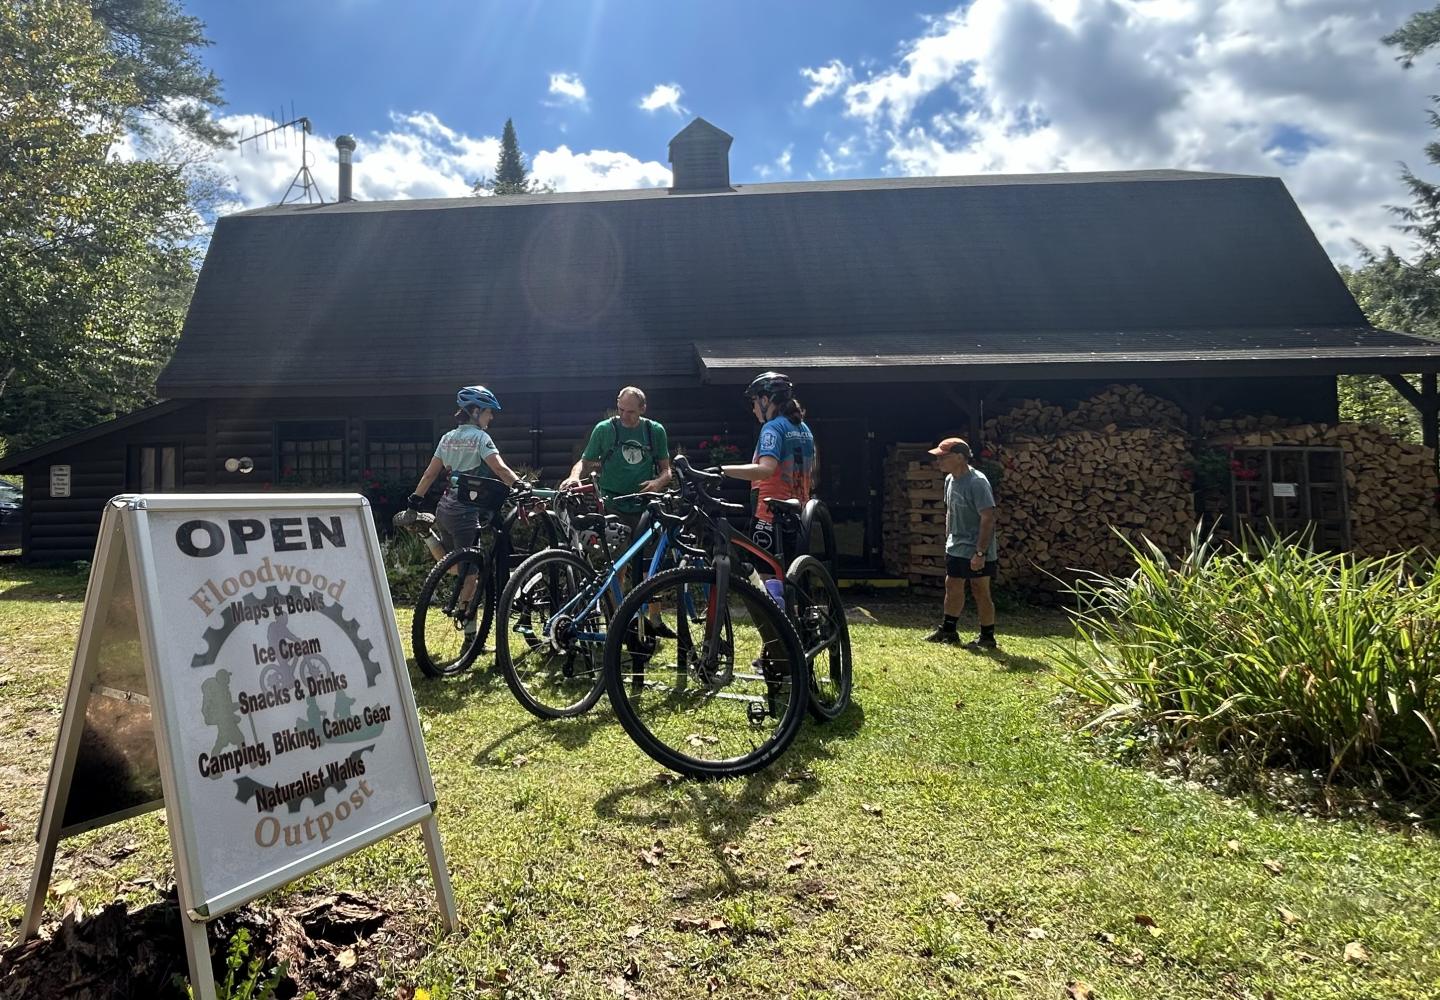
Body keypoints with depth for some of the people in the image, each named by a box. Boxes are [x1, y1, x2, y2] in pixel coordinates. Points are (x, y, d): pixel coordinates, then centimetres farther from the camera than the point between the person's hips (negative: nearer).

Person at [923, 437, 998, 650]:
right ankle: (948, 631, 27)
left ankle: (987, 637, 14)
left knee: (980, 591, 1)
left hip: (976, 551, -8)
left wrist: (980, 552, -26)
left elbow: (988, 519, -24)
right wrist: (948, 540, 17)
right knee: (952, 588, 15)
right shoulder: (950, 480, 6)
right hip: (955, 548, 8)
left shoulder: (977, 482, -22)